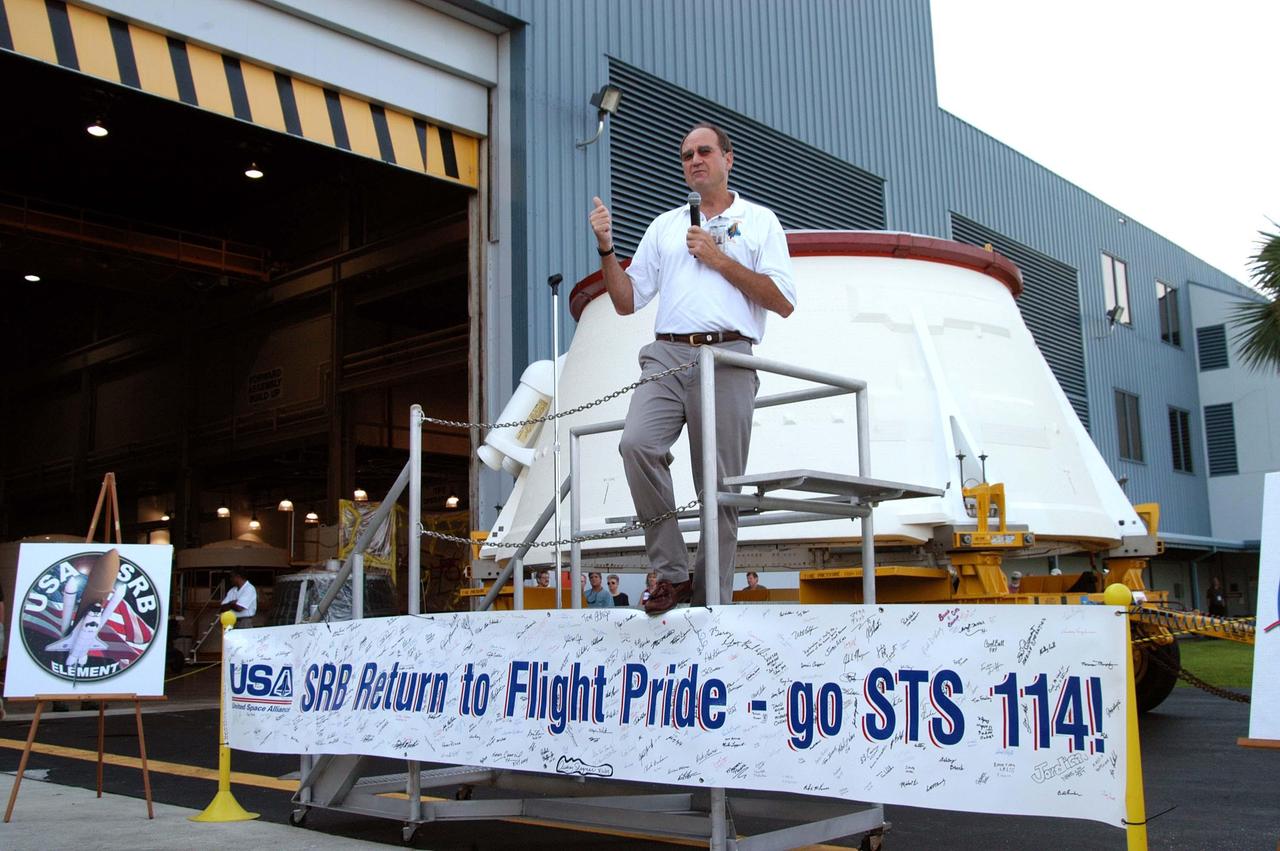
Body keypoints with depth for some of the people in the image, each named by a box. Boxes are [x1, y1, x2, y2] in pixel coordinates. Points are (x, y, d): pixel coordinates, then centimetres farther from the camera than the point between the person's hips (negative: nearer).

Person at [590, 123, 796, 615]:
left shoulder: (759, 221, 15)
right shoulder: (664, 226, 25)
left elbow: (783, 302, 3)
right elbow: (627, 301, 22)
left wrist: (720, 260, -1)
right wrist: (606, 248, 7)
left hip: (727, 358, -2)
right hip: (667, 356, 3)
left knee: (720, 486, -5)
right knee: (637, 444, -24)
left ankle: (713, 599, 2)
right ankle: (672, 572, -16)